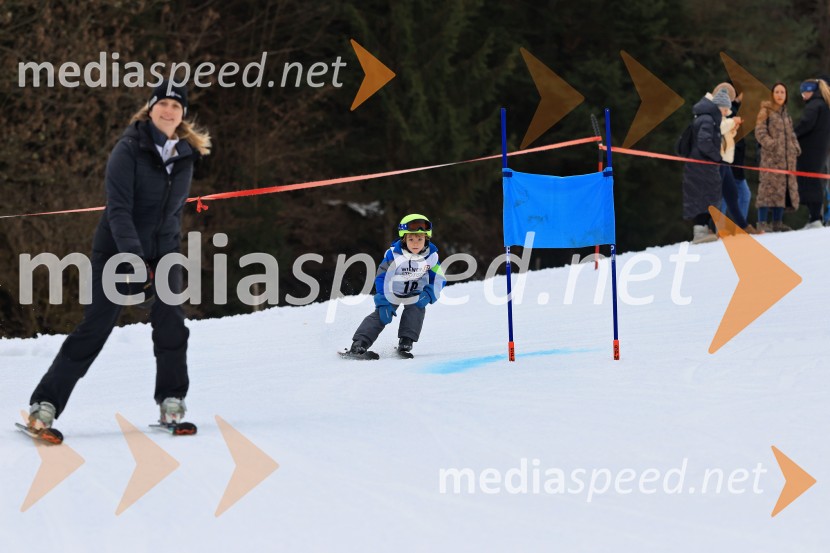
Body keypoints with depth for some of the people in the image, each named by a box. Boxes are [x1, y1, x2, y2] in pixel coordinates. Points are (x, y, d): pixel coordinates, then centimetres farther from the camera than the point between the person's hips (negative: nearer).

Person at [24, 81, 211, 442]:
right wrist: (134, 258, -30)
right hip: (118, 251, -5)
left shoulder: (186, 154, 4)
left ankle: (171, 405, 1)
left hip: (163, 253, 5)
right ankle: (44, 406, -2)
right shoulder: (129, 149, -14)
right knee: (93, 330, -6)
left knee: (171, 326, -9)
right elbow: (118, 208, -20)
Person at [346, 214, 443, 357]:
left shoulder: (431, 256, -18)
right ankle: (359, 343, -22)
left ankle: (406, 342, -21)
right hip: (392, 291, -2)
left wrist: (428, 295, -24)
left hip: (415, 291, 2)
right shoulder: (394, 255, -27)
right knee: (381, 313, -16)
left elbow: (438, 280, -7)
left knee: (416, 308, -26)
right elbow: (382, 278, -22)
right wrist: (384, 303, -26)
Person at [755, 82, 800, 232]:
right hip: (771, 156, -7)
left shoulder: (785, 113, 20)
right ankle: (762, 222, -15)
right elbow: (760, 132, -10)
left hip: (787, 157, 7)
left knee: (784, 187, 6)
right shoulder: (766, 111, -1)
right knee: (769, 186, -13)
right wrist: (771, 145, -20)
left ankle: (777, 222, 11)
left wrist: (796, 148, 9)